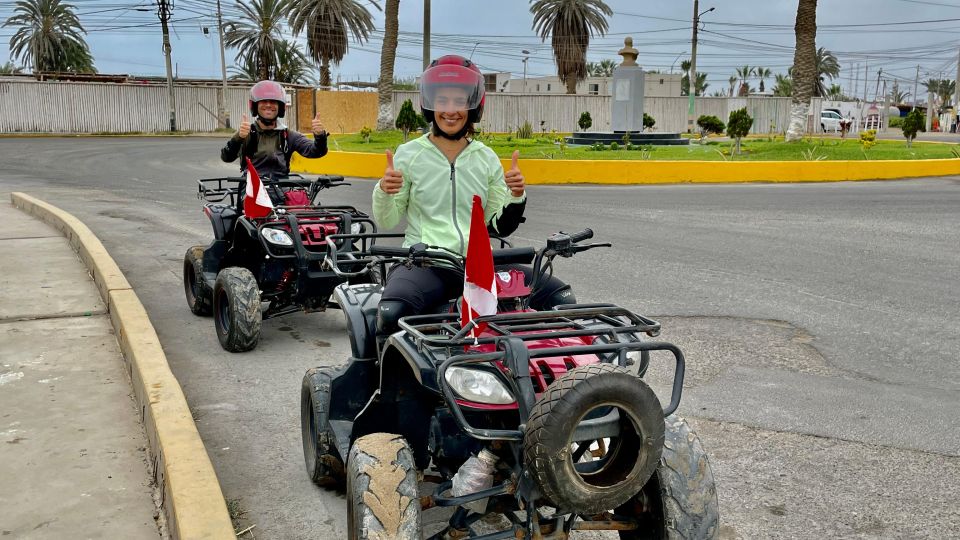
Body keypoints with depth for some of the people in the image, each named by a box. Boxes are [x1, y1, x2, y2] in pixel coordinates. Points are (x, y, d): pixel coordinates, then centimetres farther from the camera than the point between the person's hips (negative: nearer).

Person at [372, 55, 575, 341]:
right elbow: (387, 223, 8)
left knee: (561, 298, -14)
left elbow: (500, 227, 15)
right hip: (422, 263, -3)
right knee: (391, 314, -36)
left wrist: (516, 198, -3)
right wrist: (384, 191, -12)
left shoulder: (486, 159, 12)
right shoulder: (408, 154, 5)